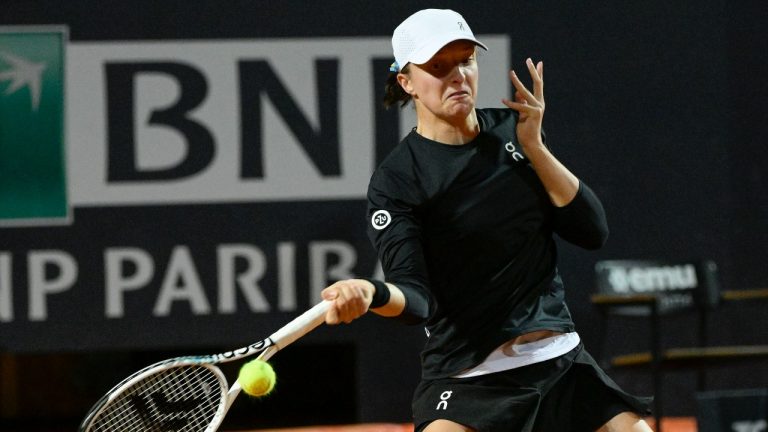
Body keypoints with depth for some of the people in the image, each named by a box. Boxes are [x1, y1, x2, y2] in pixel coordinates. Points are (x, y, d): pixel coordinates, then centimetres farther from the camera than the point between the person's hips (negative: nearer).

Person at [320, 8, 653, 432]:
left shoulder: (512, 130, 6)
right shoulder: (396, 180, -8)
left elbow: (592, 231, 0)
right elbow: (416, 298, -19)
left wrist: (534, 146, -10)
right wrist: (371, 294, -41)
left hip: (560, 358, 5)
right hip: (470, 376, -5)